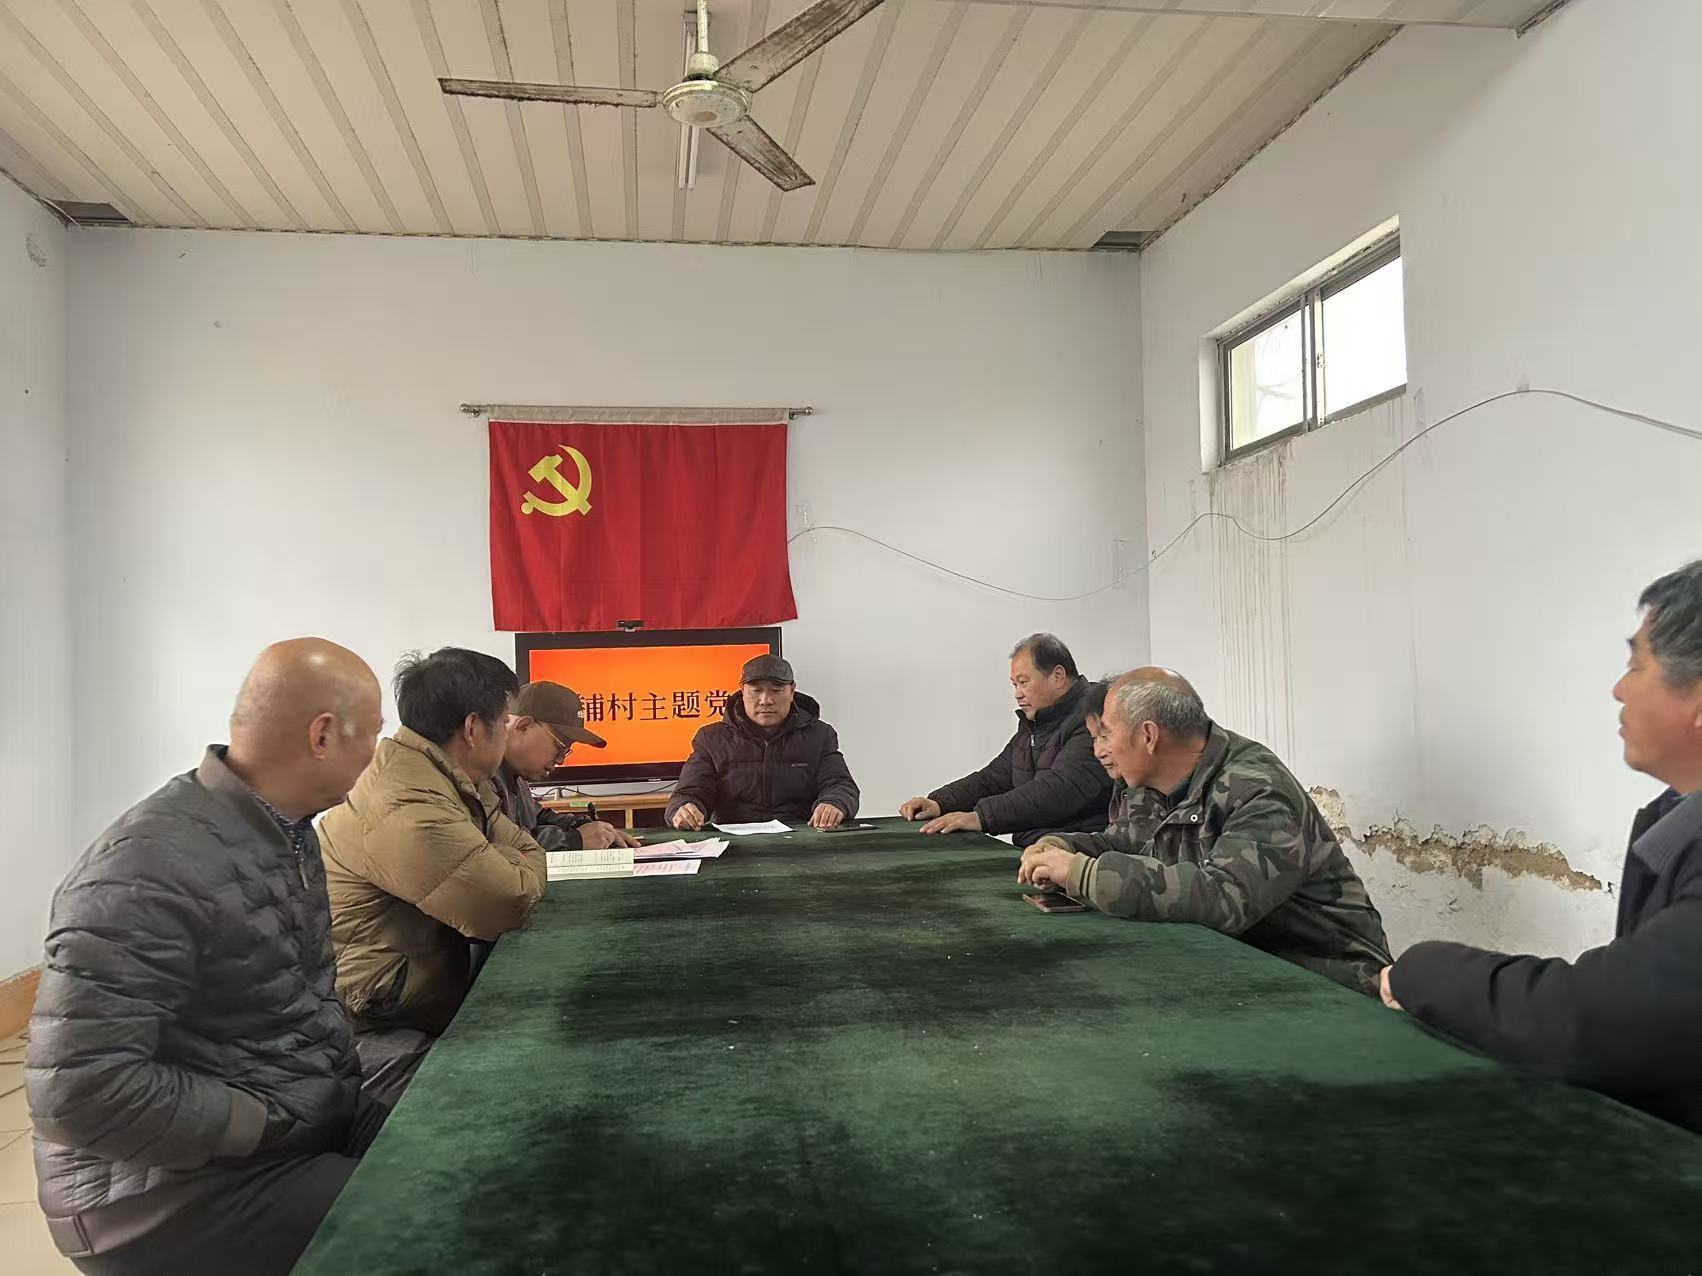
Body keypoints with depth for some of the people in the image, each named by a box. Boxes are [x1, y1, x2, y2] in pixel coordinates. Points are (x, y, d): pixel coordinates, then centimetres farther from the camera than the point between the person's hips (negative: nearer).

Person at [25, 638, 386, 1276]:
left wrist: (340, 1063, 3)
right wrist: (275, 1125, -20)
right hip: (183, 1189, -8)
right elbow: (78, 1091, -28)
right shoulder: (151, 870, -25)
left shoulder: (287, 829, 6)